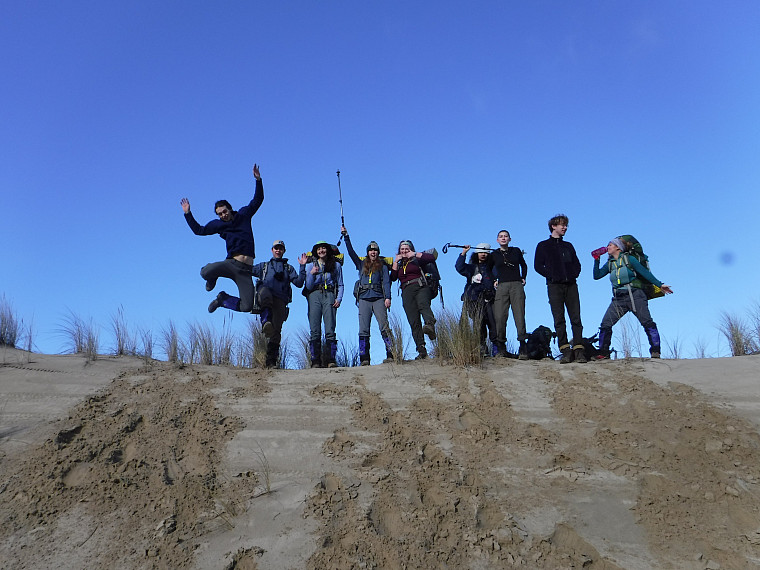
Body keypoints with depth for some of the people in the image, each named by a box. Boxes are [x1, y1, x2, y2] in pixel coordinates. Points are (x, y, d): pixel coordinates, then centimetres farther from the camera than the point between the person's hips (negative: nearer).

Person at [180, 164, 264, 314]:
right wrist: (188, 213, 11)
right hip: (232, 263, 0)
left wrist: (258, 180, 4)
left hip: (246, 269, 0)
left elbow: (257, 200, 15)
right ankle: (212, 280, 8)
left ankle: (223, 298, 23)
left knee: (246, 307, -8)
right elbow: (199, 230, 16)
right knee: (205, 272, -32)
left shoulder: (244, 214, 13)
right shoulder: (218, 225, 12)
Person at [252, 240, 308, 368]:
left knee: (276, 330, -14)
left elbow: (299, 283, 14)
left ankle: (271, 361, -13)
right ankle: (266, 323, -56)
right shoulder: (264, 266, 34)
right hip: (265, 296, 0)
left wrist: (302, 267, 8)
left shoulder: (289, 268, 30)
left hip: (280, 300, 0)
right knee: (265, 291, -40)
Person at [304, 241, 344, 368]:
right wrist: (311, 274, -7)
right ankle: (316, 361, -5)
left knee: (330, 330, -11)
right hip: (315, 296, 1)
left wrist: (339, 299, 0)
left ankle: (331, 360, -9)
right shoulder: (312, 266, 18)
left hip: (329, 296, -1)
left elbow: (340, 285, 15)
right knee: (314, 331, -7)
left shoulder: (336, 265, 16)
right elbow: (309, 286, 10)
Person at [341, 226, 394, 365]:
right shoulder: (361, 264, 20)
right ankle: (364, 358, -7)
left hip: (378, 299, -2)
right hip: (364, 299, 2)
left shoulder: (382, 266, 14)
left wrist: (388, 298, -9)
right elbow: (351, 252, 14)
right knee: (363, 330, -6)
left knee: (384, 327, -12)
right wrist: (346, 236, 7)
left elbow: (386, 282, 5)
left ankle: (390, 355, -14)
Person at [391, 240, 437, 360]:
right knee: (414, 322, -8)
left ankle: (430, 325, -66)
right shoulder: (399, 264, 27)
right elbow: (393, 278, 10)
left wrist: (415, 254, 2)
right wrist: (395, 262, 6)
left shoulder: (417, 260, 18)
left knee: (423, 305, -38)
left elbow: (432, 257, 2)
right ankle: (421, 350, -12)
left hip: (421, 288, -3)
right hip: (407, 292, 3)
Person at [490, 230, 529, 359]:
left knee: (519, 316, -8)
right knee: (500, 317, -9)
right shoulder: (494, 254, 11)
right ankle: (501, 347, 0)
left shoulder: (516, 251, 13)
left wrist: (523, 278, 17)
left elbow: (524, 265, 28)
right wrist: (494, 280, 11)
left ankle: (523, 348, -9)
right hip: (501, 286, 0)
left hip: (517, 285, 0)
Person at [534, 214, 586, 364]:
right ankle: (565, 350, -7)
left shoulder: (568, 246, 24)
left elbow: (577, 264, 23)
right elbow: (538, 265, 4)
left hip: (571, 285, 3)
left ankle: (578, 350, -6)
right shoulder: (543, 246, 13)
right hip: (555, 286, -3)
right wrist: (551, 275, -8)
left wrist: (574, 274, 2)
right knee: (559, 319, -7)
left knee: (576, 318, -5)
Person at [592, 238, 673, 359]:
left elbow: (645, 272, 1)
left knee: (647, 322, -16)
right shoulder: (609, 264, 18)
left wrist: (660, 285, -4)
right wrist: (596, 260, 7)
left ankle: (655, 351, -12)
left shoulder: (629, 259, 4)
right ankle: (603, 353, 1)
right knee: (605, 324, -6)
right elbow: (596, 275, 13)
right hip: (618, 299, 4)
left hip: (634, 295, -4)